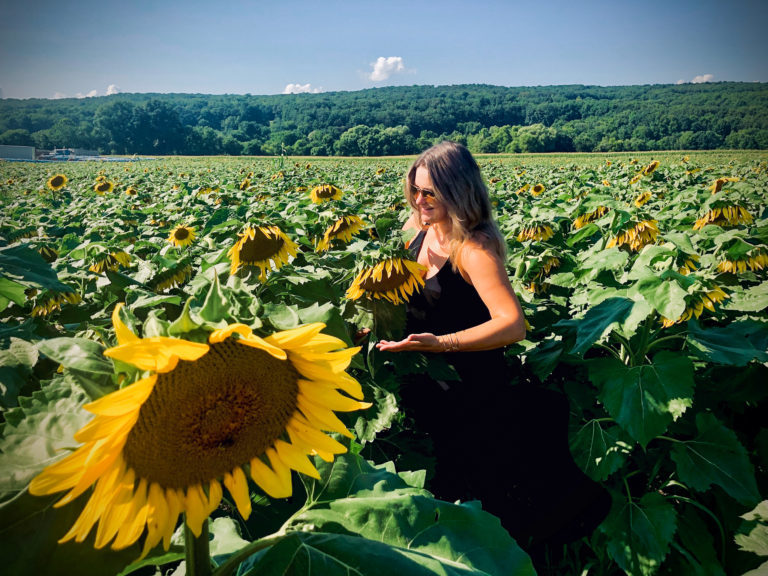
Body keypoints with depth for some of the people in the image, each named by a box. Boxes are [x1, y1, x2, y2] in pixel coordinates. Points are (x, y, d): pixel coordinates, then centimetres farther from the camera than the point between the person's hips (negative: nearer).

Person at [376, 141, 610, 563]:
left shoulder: (473, 247, -28)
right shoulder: (418, 228, -4)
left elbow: (513, 325, -38)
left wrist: (441, 343, -44)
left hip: (471, 384, -8)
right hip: (423, 378, 8)